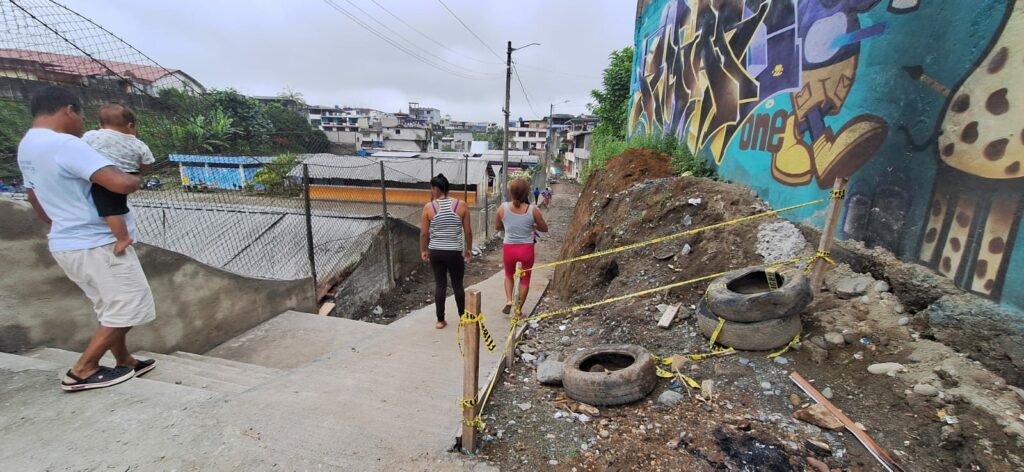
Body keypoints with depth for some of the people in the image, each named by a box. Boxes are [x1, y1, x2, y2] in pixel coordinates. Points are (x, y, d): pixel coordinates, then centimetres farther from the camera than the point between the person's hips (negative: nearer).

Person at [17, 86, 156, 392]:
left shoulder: (27, 146, 12)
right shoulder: (65, 144, -21)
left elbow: (36, 200, 22)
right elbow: (120, 183, -32)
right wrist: (137, 181, -8)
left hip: (66, 244, 10)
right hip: (98, 244, -10)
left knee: (113, 309, 18)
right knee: (127, 308, 1)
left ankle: (125, 363, 28)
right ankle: (82, 372, 9)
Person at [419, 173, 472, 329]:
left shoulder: (428, 207, -5)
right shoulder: (461, 205, -5)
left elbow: (424, 233, -1)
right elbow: (468, 231, -1)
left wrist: (423, 251, 14)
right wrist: (468, 249, 12)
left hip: (435, 252, 1)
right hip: (455, 252, -1)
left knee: (440, 285, 12)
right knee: (458, 285, 13)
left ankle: (440, 320, 20)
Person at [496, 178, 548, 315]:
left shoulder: (502, 208, -7)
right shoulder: (533, 210, -10)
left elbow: (497, 227, 8)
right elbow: (544, 229, 2)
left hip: (509, 249, 1)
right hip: (527, 249, -1)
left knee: (509, 275, 28)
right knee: (525, 279, 19)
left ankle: (509, 300, 11)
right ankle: (518, 309, 28)